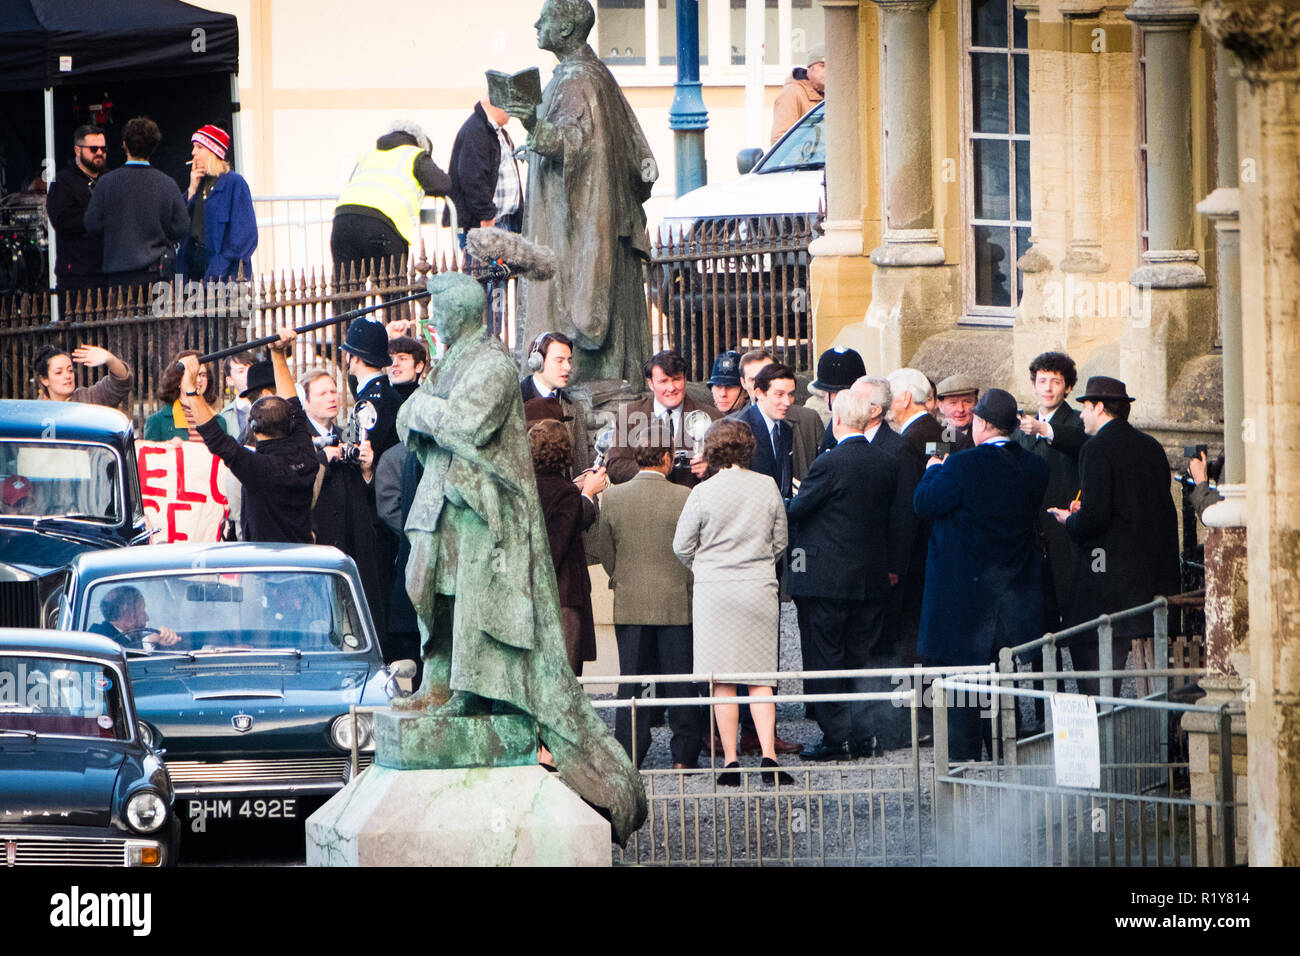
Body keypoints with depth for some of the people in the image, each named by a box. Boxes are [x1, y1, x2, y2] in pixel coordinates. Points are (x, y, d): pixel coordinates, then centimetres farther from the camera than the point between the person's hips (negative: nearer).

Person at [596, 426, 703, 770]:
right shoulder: (684, 498, -11)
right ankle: (684, 755, 6)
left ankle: (628, 756, 7)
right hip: (677, 604, -2)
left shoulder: (612, 498, -3)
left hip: (629, 604, 2)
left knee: (631, 680, 7)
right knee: (680, 678, 4)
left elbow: (605, 552, 5)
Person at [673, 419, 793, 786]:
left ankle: (730, 761, 0)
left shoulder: (703, 493, -9)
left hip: (715, 591, -2)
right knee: (761, 679, 6)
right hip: (760, 590, 2)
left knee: (722, 683, 2)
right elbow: (780, 542, 9)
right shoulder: (767, 487, -1)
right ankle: (768, 755, -6)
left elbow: (682, 547, 1)